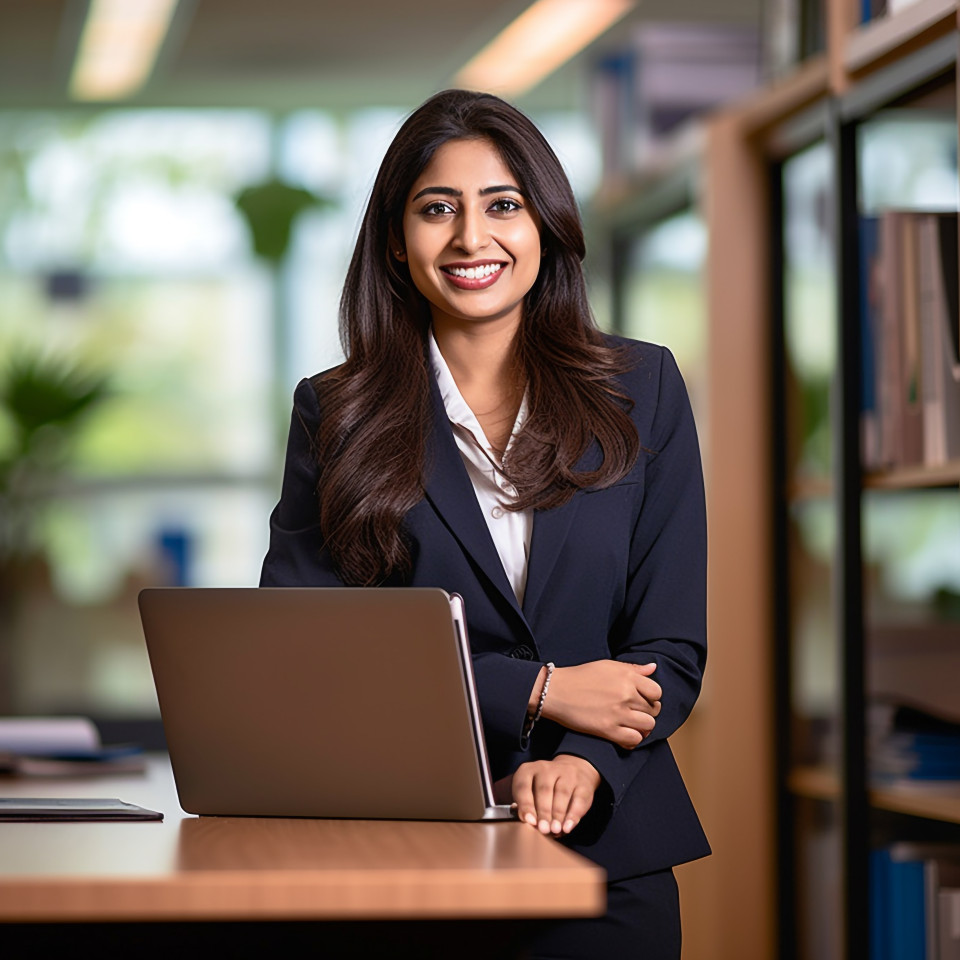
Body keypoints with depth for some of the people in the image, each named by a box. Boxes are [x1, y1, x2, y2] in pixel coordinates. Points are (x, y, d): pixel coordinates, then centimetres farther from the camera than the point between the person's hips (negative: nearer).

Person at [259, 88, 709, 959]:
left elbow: (673, 645, 1)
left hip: (606, 848, 1)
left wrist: (580, 763, -19)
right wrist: (539, 694, -12)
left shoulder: (641, 392, 5)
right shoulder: (336, 413, 2)